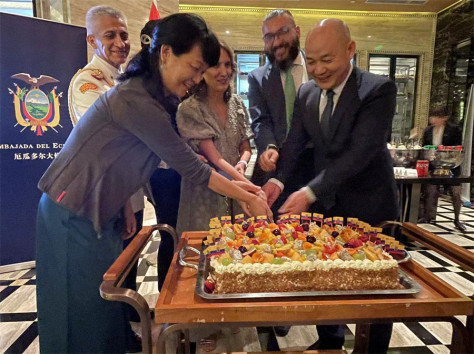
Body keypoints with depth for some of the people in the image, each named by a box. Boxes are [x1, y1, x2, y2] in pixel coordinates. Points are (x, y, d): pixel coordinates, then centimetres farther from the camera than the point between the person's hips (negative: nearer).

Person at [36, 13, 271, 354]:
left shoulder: (158, 97, 5)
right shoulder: (134, 99, -25)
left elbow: (184, 158, 3)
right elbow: (188, 165, -21)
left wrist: (234, 185, -2)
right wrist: (246, 198, -11)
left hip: (99, 213, 8)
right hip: (74, 217, -8)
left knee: (106, 306, 19)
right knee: (85, 315, 8)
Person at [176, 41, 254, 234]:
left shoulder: (237, 104, 4)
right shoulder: (189, 109, -12)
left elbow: (246, 148, 9)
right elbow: (214, 157, -17)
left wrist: (242, 164, -15)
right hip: (205, 194, -4)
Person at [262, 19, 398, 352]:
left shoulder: (379, 89, -16)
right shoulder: (306, 93, 2)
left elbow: (361, 151, -26)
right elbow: (295, 142, -1)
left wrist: (310, 192, -32)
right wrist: (278, 178, -20)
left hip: (369, 204, -4)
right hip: (324, 203, 5)